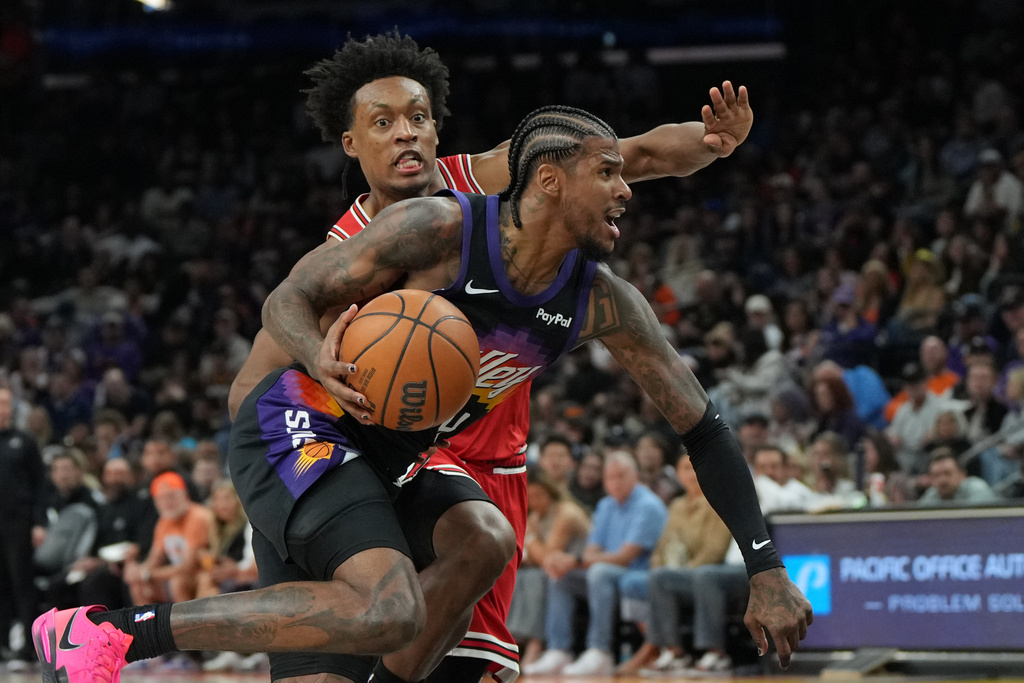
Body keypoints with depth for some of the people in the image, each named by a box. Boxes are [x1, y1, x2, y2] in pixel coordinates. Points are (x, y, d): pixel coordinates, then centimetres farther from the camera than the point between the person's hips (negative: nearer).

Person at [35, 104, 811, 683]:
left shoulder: (602, 303, -4)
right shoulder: (436, 229, -19)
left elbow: (700, 423, 2)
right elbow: (289, 300, -10)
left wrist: (766, 569, -2)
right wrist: (324, 362, -34)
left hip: (379, 463, 8)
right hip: (296, 426, -8)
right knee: (389, 611, -31)